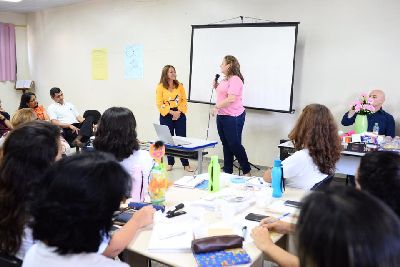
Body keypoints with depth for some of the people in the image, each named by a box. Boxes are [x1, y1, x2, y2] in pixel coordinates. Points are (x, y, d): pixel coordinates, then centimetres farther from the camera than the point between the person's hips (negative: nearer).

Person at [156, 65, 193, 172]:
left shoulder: (180, 86, 5)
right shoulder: (160, 87, -3)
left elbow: (184, 101, 3)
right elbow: (159, 104, -7)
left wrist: (179, 112, -10)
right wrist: (171, 112, -14)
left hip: (179, 115, 1)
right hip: (166, 116, -1)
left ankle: (186, 164, 7)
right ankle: (170, 163, 20)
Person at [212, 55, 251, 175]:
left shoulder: (235, 80, -15)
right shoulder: (225, 80, 14)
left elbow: (231, 99, -24)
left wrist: (217, 107, -17)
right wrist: (216, 87, 10)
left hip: (233, 117, -9)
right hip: (221, 116, 9)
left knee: (235, 145, -3)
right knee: (226, 145, 14)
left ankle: (247, 171, 10)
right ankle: (227, 171, 23)